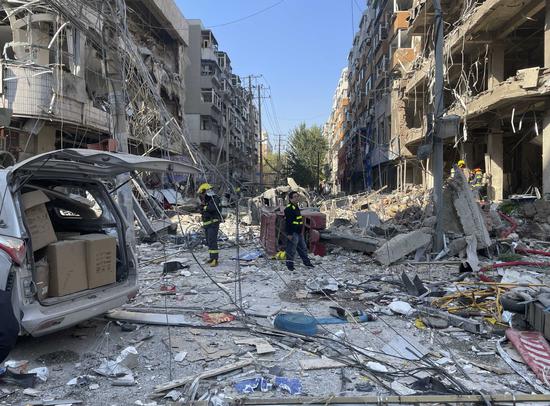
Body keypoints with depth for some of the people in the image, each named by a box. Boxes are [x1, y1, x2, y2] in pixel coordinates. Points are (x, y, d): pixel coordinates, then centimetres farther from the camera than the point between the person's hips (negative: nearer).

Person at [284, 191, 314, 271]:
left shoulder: (296, 207, 14)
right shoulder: (288, 209, -17)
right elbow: (287, 222, -21)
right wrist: (289, 234, -23)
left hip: (299, 232, 10)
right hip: (293, 233, -10)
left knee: (303, 248, 18)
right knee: (291, 250, 0)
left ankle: (307, 262, 30)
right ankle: (290, 265, 11)